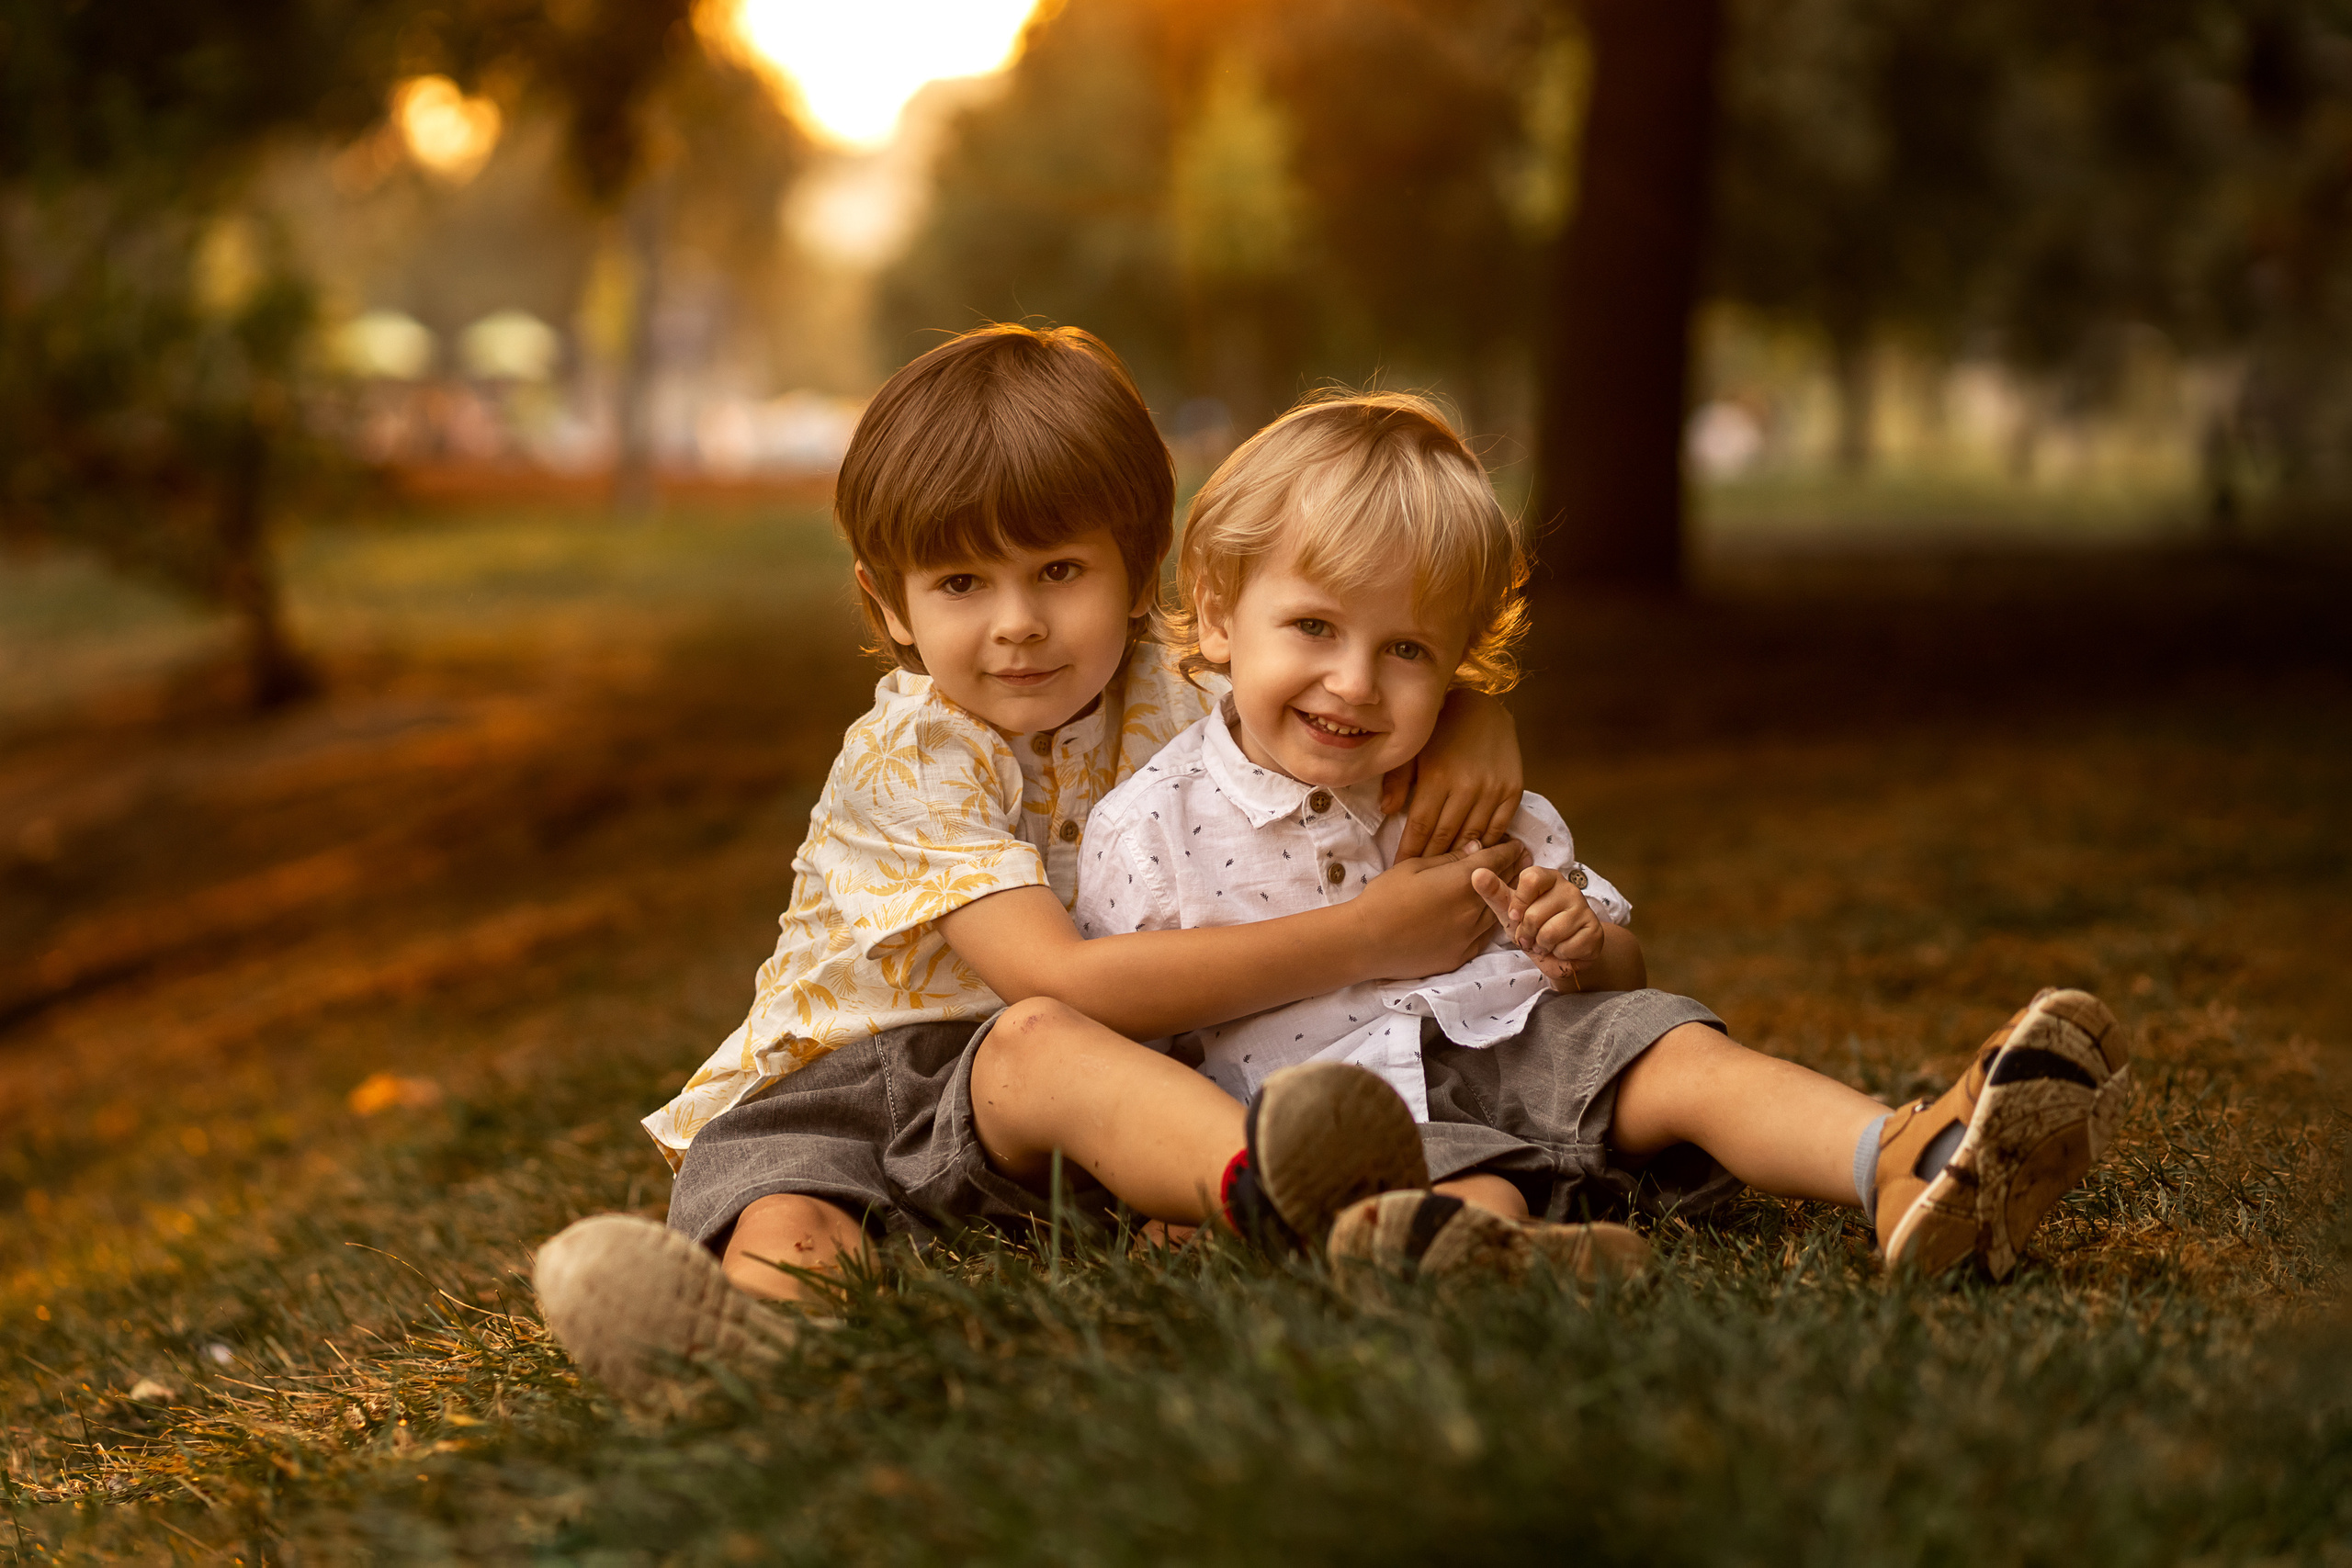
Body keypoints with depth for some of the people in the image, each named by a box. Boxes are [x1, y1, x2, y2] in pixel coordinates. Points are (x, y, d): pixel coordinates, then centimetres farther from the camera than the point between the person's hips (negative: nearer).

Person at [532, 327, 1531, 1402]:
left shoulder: (1169, 697, 4)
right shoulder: (906, 761, -13)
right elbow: (1065, 977, -25)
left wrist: (1471, 725, -11)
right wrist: (1364, 939, -26)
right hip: (830, 1089, 0)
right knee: (788, 1231, -35)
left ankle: (1258, 1181, -68)